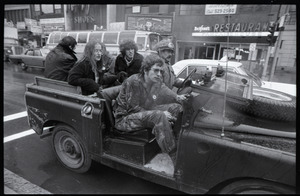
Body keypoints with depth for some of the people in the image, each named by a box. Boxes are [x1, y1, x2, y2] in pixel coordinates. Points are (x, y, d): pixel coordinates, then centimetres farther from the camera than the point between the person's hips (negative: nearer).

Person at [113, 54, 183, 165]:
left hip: (146, 113, 7)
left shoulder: (158, 83, 3)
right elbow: (133, 109, -21)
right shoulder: (133, 82, -19)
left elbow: (172, 96, 4)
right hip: (124, 119, -7)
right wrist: (160, 114, -25)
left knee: (176, 107, -9)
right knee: (159, 116, -35)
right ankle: (175, 158, -28)